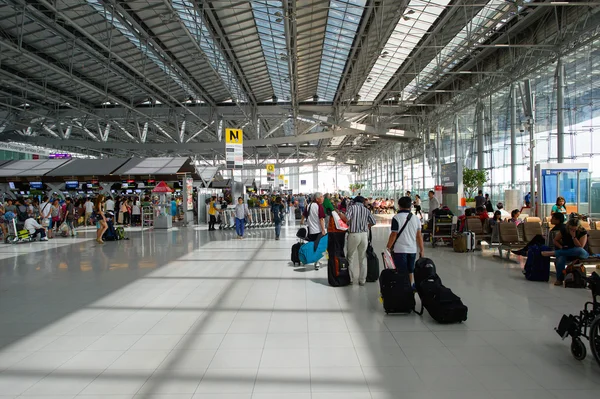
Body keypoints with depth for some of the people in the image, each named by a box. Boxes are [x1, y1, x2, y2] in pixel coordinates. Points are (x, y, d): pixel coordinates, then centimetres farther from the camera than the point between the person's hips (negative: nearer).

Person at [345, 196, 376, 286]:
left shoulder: (352, 207, -1)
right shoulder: (366, 210, 8)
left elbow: (346, 218, -15)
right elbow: (373, 222, 3)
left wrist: (348, 226, 4)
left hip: (353, 234, -3)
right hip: (364, 234, 3)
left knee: (350, 257, 10)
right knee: (363, 258, 9)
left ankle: (350, 278, 15)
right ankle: (362, 280, 13)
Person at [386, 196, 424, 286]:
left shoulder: (396, 218, -11)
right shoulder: (416, 219, 5)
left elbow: (393, 235, -13)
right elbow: (419, 236, 5)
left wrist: (388, 247, -3)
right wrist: (422, 250, 11)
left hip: (399, 249, -5)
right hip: (412, 250, 5)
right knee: (410, 271, 15)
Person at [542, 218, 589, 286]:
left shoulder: (583, 232, -11)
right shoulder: (564, 230, -3)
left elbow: (580, 247, -20)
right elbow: (555, 240, 9)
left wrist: (573, 236, -29)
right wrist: (561, 247, -9)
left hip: (582, 254, -2)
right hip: (566, 252, 2)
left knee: (579, 250, -42)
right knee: (560, 258, -37)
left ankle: (552, 253, -36)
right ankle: (559, 279, -26)